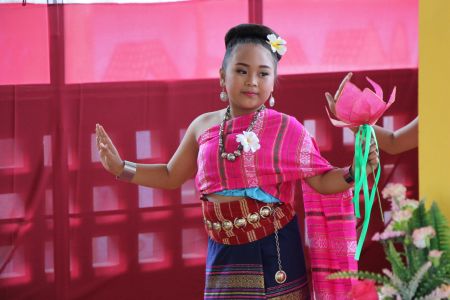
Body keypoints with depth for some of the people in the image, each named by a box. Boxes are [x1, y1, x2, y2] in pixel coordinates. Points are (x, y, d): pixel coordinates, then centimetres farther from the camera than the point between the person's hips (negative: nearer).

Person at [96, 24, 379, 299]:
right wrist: (120, 167, 9)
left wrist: (355, 172, -22)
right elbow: (171, 176, 18)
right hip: (224, 253, 3)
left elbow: (321, 181, -3)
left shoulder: (286, 129, -6)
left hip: (273, 250, -3)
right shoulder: (203, 127, 5)